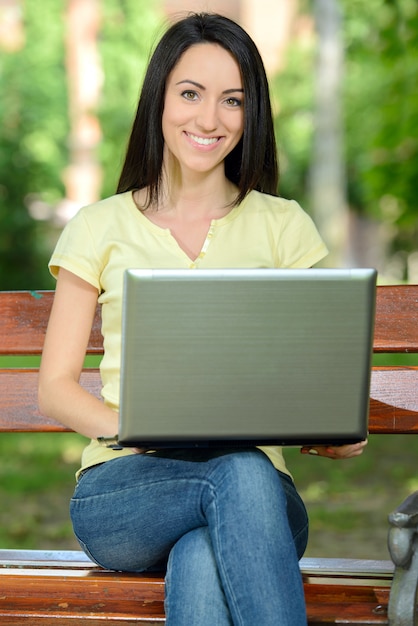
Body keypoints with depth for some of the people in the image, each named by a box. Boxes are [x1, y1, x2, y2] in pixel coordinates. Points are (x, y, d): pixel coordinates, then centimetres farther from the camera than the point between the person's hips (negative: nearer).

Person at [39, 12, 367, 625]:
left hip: (256, 481, 1)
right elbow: (56, 387, 8)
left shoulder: (284, 227, 14)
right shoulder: (100, 228, 12)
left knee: (202, 562, -36)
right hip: (123, 493, -1)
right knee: (239, 475, -36)